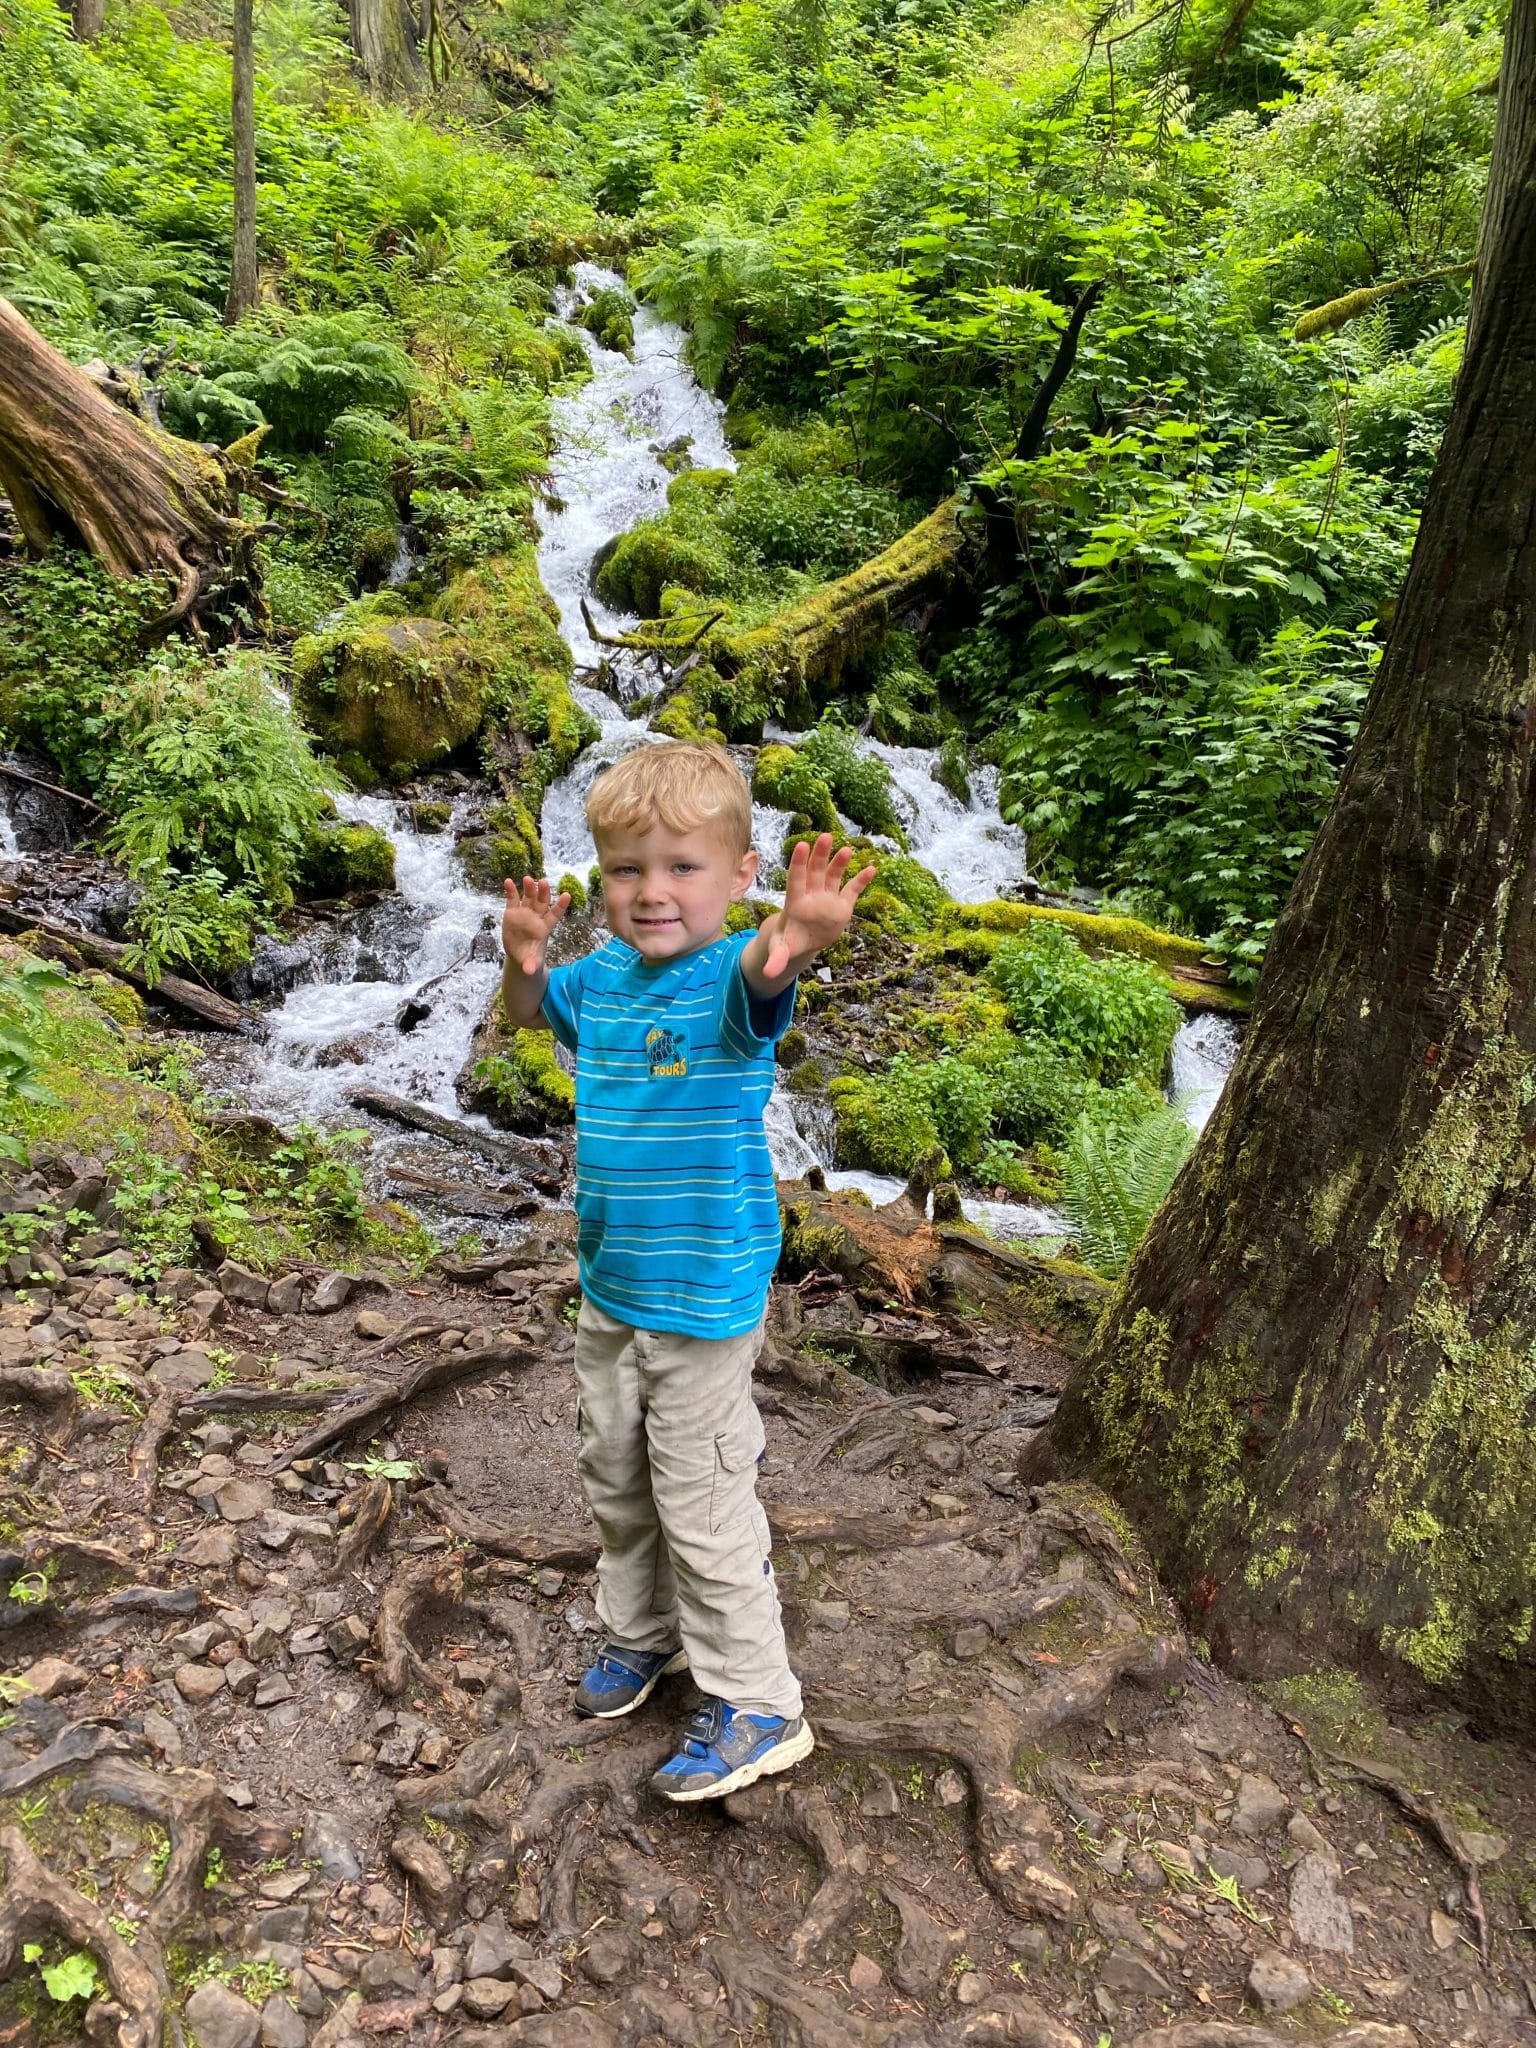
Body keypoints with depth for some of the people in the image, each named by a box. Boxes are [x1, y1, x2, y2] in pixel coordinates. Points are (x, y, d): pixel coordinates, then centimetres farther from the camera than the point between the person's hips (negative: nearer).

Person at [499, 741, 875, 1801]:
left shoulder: (732, 979, -21)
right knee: (616, 1481, 23)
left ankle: (758, 1707, 23)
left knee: (704, 1505, 4)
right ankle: (642, 1632, 47)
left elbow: (757, 978, -43)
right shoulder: (604, 977, -2)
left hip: (705, 1301, -7)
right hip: (608, 1288, 7)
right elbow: (531, 1011, 12)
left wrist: (793, 943, -70)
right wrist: (526, 958, -13)